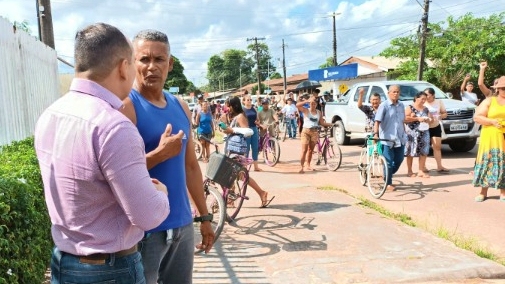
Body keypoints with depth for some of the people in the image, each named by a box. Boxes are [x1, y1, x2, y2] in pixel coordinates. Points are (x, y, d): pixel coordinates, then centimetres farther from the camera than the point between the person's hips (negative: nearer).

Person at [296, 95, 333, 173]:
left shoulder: (319, 112, 7)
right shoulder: (306, 110, -5)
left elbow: (322, 123, 8)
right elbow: (297, 105, -21)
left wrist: (330, 124, -3)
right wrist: (307, 101, -24)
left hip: (314, 132, 4)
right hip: (306, 131, -4)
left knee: (310, 150, 11)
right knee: (304, 150, -9)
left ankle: (308, 165, 23)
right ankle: (301, 167, -11)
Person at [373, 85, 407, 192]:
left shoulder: (401, 105, 10)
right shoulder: (384, 105, -9)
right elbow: (377, 121, -17)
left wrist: (404, 134, 20)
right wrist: (376, 134, -30)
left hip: (400, 138, 6)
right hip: (387, 139, -6)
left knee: (399, 160, 13)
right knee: (388, 162, -1)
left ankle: (388, 176, 34)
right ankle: (388, 183, 11)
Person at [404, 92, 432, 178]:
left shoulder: (425, 109, 16)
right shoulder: (410, 107, -2)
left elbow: (430, 118, 21)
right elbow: (405, 118, -14)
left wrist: (428, 120, -2)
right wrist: (417, 118, -16)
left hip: (424, 132, 5)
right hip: (412, 132, -5)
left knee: (424, 152, -1)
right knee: (411, 152, -2)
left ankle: (421, 171, 4)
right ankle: (409, 171, 7)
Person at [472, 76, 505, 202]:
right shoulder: (489, 101, 6)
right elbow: (476, 117, 0)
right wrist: (492, 121, -14)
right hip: (491, 138, -2)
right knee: (488, 162, -2)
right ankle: (483, 192, 3)